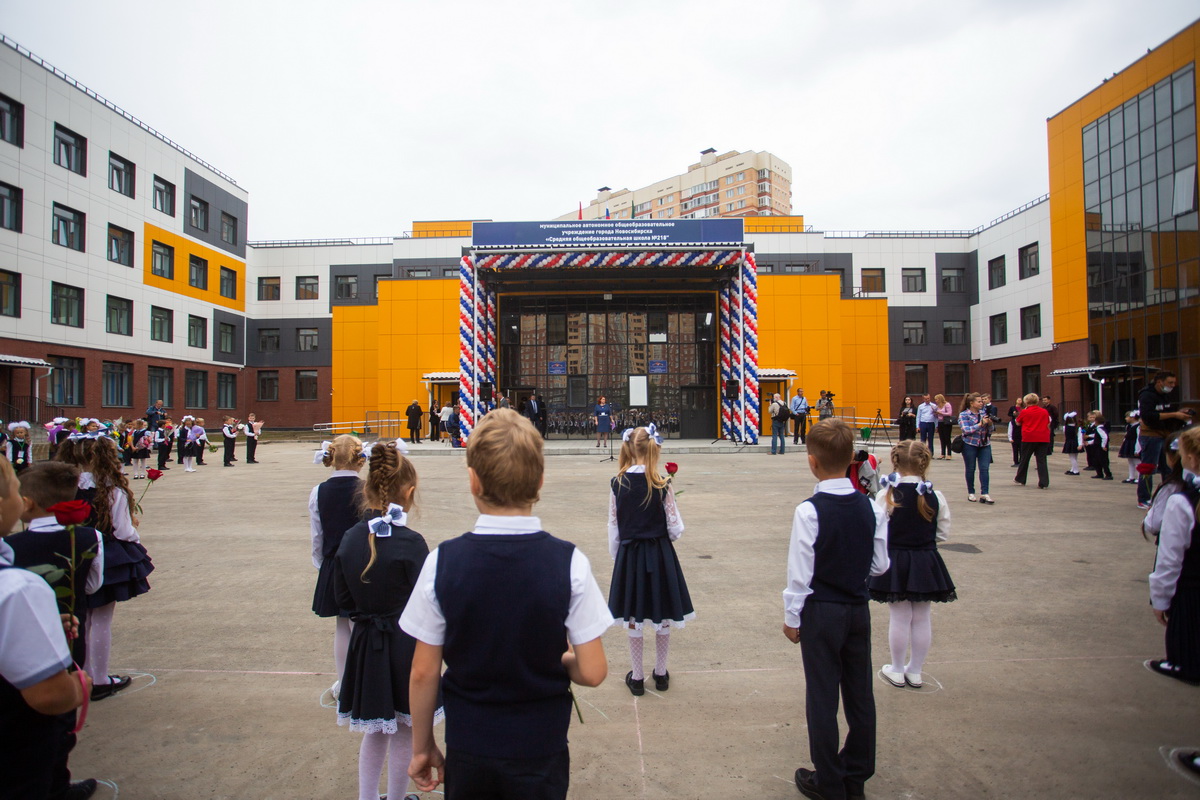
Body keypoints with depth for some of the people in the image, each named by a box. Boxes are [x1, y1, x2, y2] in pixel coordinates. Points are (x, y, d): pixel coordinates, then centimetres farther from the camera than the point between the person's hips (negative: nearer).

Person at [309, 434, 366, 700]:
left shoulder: (318, 492, -6)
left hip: (333, 566, 3)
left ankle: (342, 684, 32)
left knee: (342, 626, 18)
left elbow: (316, 537, 2)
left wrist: (321, 565, 16)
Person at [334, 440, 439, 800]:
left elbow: (344, 601, 3)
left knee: (373, 732, 24)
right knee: (404, 735, 16)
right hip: (405, 647, -5)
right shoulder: (410, 543, -23)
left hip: (365, 645, 5)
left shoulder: (350, 539, -6)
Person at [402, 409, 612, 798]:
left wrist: (422, 747, 7)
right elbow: (592, 672, -15)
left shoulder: (442, 562, -15)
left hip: (467, 750, 1)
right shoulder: (569, 562, -18)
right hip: (541, 751, -1)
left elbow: (424, 673, -8)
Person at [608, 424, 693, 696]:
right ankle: (661, 673, 29)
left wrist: (615, 555, 12)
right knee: (663, 617, 16)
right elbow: (676, 528, -9)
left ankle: (637, 677, 24)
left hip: (629, 554, 1)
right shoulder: (662, 485, -13)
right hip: (660, 554, -1)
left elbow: (613, 526, -1)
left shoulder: (617, 484, -8)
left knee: (633, 618, 13)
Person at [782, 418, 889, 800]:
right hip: (859, 609, 5)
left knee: (822, 696, 8)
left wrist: (792, 618, -4)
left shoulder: (809, 511, -21)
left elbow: (800, 572, -16)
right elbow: (880, 565, 2)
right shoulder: (871, 507, -6)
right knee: (859, 693, 16)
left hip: (821, 612, -5)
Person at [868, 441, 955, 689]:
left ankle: (897, 671, 23)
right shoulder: (936, 497, -7)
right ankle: (915, 671, 26)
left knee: (899, 618, 10)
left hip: (896, 562, -2)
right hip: (926, 563, 2)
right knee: (922, 619, 14)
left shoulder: (887, 496, -15)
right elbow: (943, 533, 2)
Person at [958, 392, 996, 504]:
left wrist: (990, 423, -8)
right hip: (970, 445, -3)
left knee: (985, 469, -6)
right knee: (970, 469, 6)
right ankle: (971, 493, 18)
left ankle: (984, 494, -7)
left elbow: (991, 429, 13)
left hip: (985, 444, 3)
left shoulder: (984, 413, 9)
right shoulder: (963, 415, -2)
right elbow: (966, 430, -15)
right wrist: (981, 424, -20)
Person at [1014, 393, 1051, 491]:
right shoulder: (1044, 412, 4)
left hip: (1028, 438, -2)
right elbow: (1048, 425, 9)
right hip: (1043, 439, 2)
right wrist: (1047, 435, 19)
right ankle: (1044, 483, -3)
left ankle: (1020, 479, 24)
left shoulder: (1024, 412, -3)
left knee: (1024, 459, 12)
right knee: (1041, 460, 2)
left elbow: (1018, 423, 10)